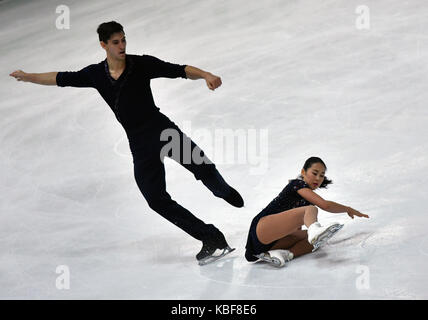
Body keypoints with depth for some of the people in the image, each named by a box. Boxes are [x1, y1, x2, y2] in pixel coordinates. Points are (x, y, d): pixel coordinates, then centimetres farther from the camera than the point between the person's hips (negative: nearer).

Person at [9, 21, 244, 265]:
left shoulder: (142, 64, -3)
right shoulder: (96, 75, 7)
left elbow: (180, 70, -9)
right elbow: (61, 79, 19)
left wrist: (207, 75, -25)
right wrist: (27, 77, 19)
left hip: (162, 129, -3)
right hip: (140, 144, 3)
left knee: (204, 168, -19)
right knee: (156, 199, -7)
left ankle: (226, 192, 21)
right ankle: (213, 240, 2)